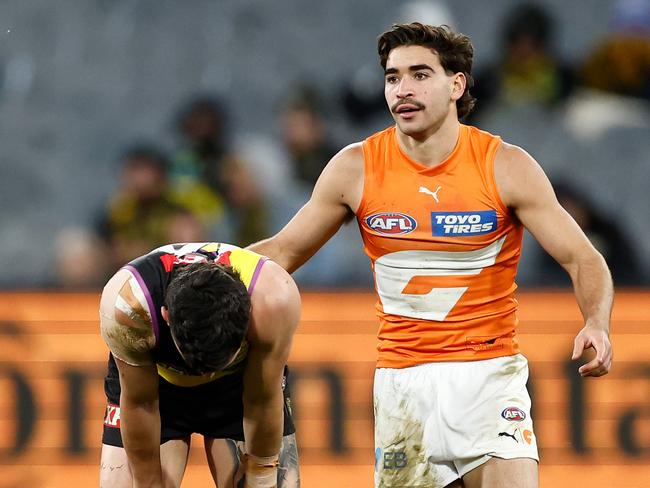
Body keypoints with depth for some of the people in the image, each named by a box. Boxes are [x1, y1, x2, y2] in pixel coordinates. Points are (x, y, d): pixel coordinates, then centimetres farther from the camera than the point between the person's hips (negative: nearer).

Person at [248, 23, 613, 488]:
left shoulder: (506, 166, -6)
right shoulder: (356, 168, -1)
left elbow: (583, 259, -4)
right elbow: (284, 250, 9)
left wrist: (597, 325, -24)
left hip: (489, 372, -2)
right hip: (401, 377, 2)